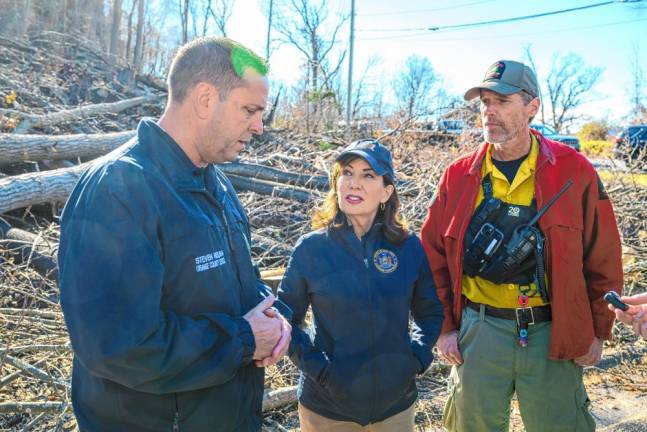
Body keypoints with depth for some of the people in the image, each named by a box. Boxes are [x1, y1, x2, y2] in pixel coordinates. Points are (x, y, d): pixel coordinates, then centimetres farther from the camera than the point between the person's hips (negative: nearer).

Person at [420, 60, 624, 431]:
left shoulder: (574, 171, -5)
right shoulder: (459, 176, -1)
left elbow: (603, 258, 1)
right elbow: (434, 256, 3)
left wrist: (597, 330, 3)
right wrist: (444, 326, 1)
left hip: (553, 335, -1)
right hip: (478, 332, 2)